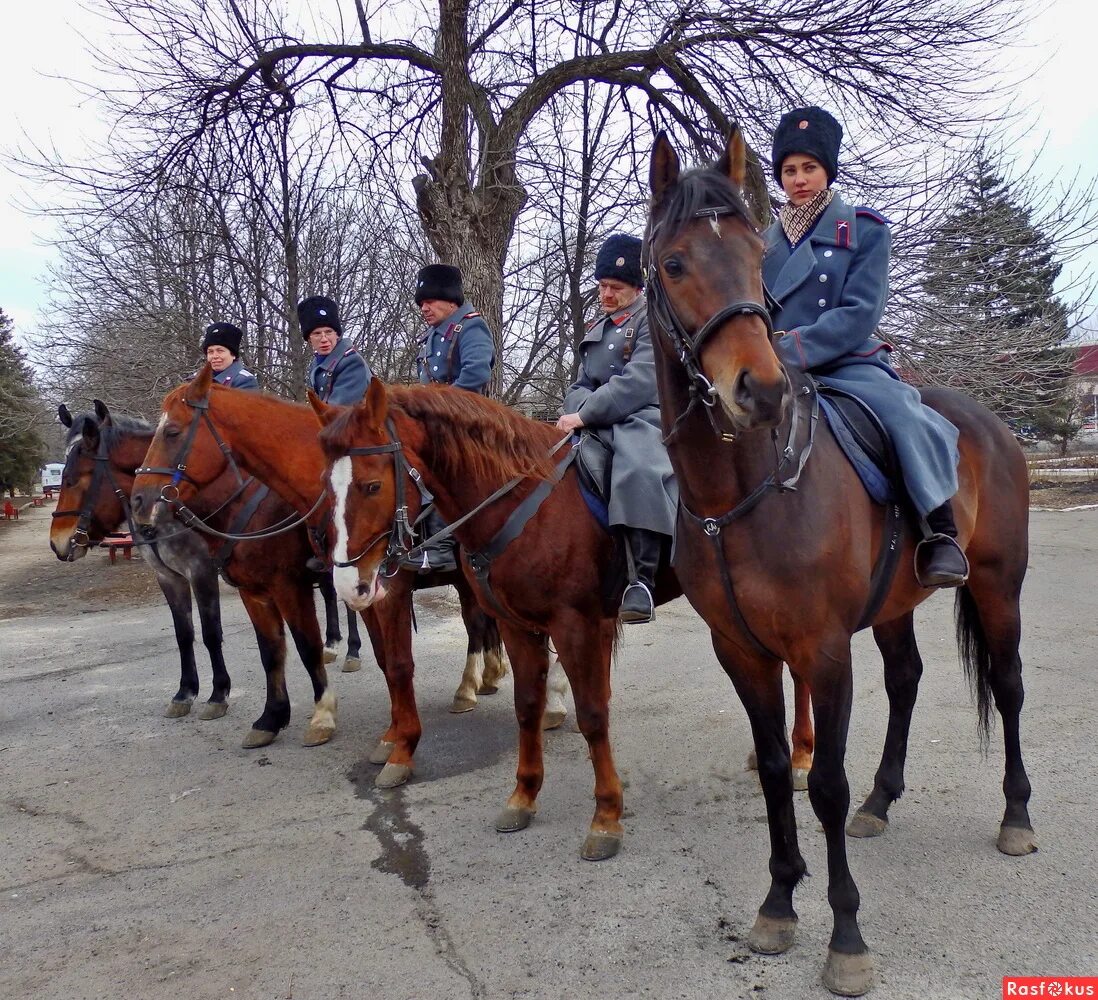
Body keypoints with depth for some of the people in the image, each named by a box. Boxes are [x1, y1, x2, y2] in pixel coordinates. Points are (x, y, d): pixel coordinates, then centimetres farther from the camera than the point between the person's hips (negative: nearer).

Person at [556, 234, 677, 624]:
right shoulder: (596, 331, 26)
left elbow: (637, 383, -14)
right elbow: (581, 385, 22)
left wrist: (584, 415, -17)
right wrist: (575, 411, -3)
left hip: (643, 419, -8)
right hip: (598, 427, 8)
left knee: (638, 470, -38)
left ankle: (642, 581, -39)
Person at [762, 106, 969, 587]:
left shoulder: (864, 230, 5)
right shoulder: (767, 239, 16)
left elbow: (859, 315, -7)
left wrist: (792, 349, -20)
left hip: (845, 365, -4)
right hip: (775, 375, 4)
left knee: (904, 415, -32)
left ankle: (941, 531, -18)